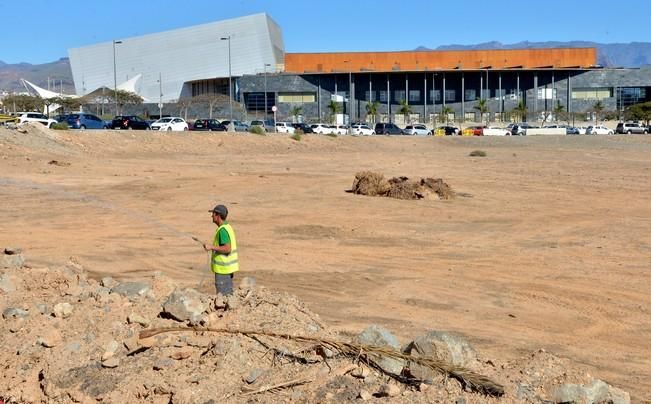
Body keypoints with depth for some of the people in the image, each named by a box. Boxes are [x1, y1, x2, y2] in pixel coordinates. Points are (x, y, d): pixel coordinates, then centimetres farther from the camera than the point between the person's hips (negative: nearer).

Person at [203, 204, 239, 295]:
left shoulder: (222, 230, -18)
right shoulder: (228, 227, 13)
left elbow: (227, 249, -25)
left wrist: (211, 247, -23)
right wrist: (213, 247, 20)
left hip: (223, 268, -10)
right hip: (228, 267, 10)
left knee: (222, 295, -5)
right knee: (228, 293, 14)